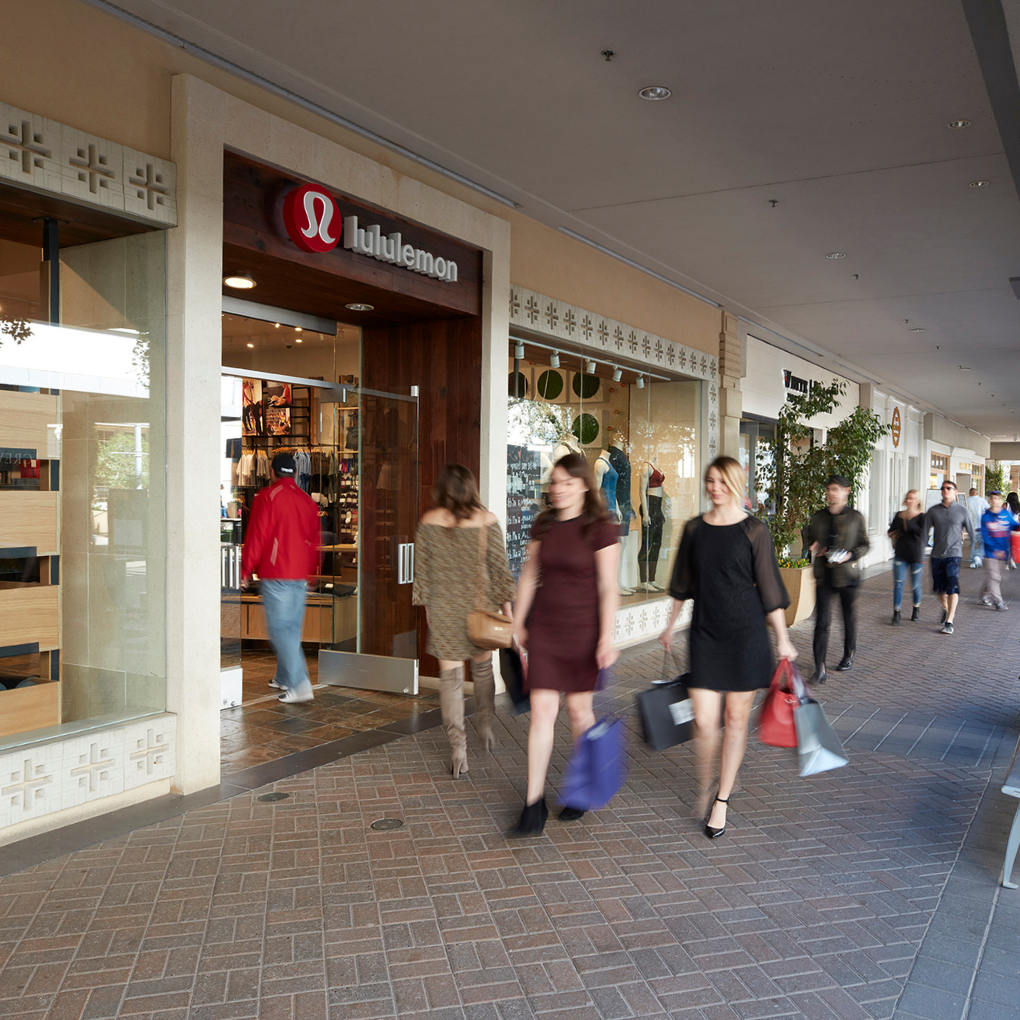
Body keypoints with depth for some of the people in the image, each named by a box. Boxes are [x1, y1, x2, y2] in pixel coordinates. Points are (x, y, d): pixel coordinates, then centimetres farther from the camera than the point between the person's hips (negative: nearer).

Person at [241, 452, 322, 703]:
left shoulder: (266, 497, -8)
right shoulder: (307, 501, 11)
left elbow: (256, 536, -9)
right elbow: (314, 539, 17)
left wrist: (246, 569, 0)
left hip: (274, 573, -6)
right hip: (300, 574, 7)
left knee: (279, 628, -6)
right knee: (292, 627, 16)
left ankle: (300, 685, -14)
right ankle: (284, 677, 28)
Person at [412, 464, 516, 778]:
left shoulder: (428, 522, -3)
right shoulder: (487, 521, -5)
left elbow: (422, 569, 2)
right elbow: (499, 568, -3)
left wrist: (426, 605, 13)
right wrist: (506, 606, 4)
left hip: (443, 607, -1)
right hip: (480, 604, 1)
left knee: (450, 674, 3)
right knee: (482, 666, 20)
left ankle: (457, 747, 1)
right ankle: (485, 726, 37)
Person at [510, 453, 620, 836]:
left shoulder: (601, 528, -9)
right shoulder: (543, 526, 6)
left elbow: (608, 588, -11)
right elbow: (529, 577, 13)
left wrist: (606, 638, -15)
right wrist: (518, 623, 13)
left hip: (582, 629, -3)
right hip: (544, 628, 4)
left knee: (579, 708, 9)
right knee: (542, 711, 0)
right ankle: (534, 805, 4)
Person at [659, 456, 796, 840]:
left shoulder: (754, 530, -3)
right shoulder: (694, 529, 5)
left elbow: (768, 587, -1)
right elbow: (683, 582, 15)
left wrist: (782, 638, -1)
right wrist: (670, 625, 20)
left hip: (745, 631, -2)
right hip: (704, 632, 2)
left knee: (737, 718, 6)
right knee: (704, 720, -3)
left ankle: (722, 800, 21)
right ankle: (704, 785, 25)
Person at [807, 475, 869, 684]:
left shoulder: (855, 517, 0)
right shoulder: (818, 517, 7)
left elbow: (865, 545, 3)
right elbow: (810, 538, 19)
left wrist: (850, 555, -14)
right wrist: (814, 548, -3)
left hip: (847, 574, -1)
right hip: (824, 575, 1)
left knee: (849, 617, 13)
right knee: (821, 621, -7)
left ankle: (849, 655, 38)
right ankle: (820, 669, -8)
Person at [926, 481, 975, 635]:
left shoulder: (962, 510, 1)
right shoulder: (933, 511, 6)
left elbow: (971, 531, 6)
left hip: (954, 554, -3)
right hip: (937, 554, 3)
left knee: (952, 586, -13)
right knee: (939, 587, 10)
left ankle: (949, 622, -12)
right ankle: (946, 609, 40)